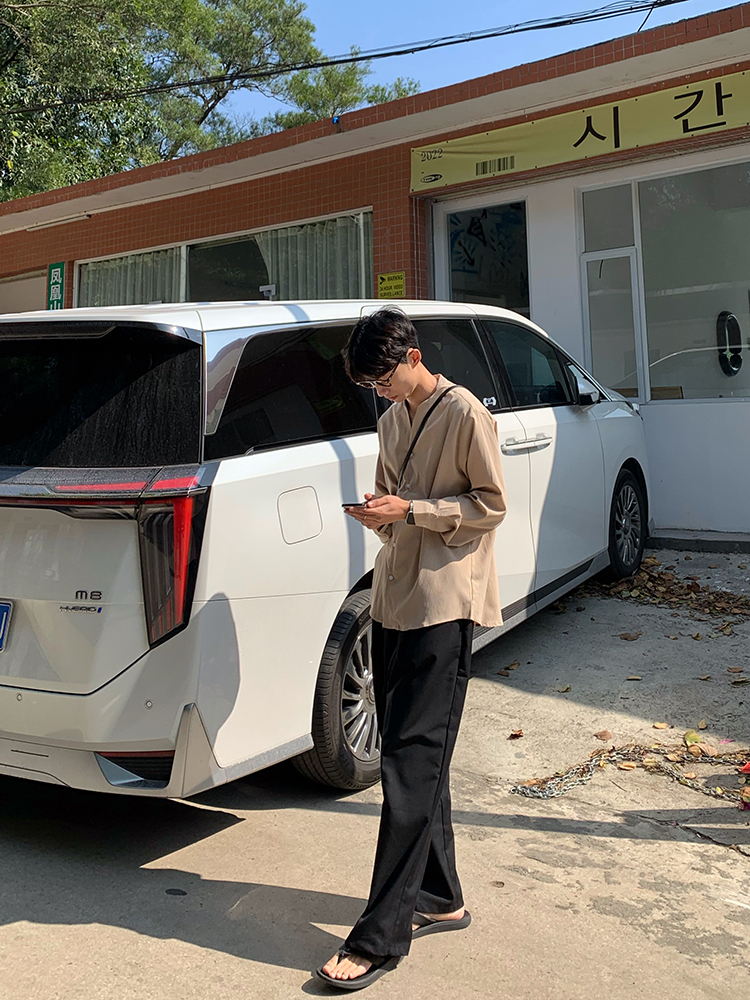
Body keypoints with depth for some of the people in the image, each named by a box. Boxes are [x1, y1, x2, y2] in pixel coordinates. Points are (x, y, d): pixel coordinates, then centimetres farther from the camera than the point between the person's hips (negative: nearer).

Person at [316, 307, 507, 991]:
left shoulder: (465, 413, -8)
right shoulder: (393, 419, 16)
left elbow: (491, 505, -8)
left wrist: (411, 510, -16)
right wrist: (379, 514, 0)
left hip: (443, 606, -8)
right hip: (394, 599, 8)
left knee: (410, 762, -9)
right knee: (412, 756, 12)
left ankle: (381, 938, -3)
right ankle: (440, 899, 26)